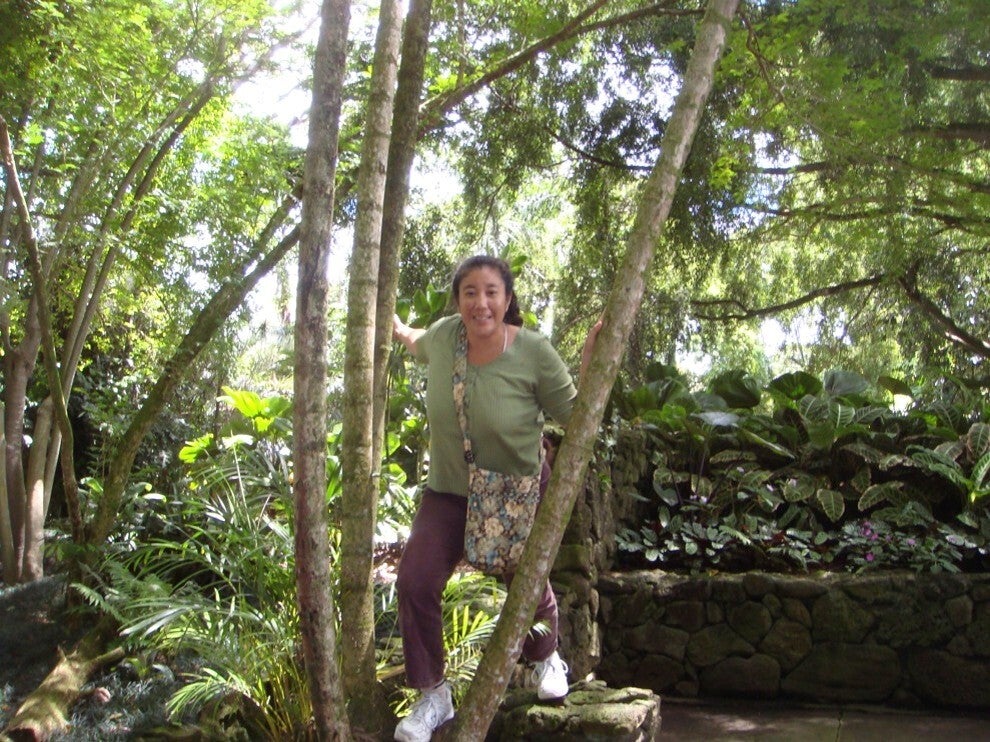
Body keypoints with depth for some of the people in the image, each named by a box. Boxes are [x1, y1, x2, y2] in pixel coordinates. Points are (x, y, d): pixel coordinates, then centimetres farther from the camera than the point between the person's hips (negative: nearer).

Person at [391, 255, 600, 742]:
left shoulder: (534, 353, -22)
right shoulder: (444, 335, -11)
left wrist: (591, 359, -24)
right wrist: (395, 330, 11)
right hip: (449, 492, 2)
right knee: (415, 582, -13)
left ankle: (545, 658, 50)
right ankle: (433, 696, 8)